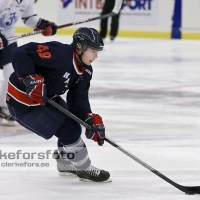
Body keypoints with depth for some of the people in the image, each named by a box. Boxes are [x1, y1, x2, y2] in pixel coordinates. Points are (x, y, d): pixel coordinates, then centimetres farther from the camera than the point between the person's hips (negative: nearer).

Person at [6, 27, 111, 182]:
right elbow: (21, 54, -32)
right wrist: (31, 79, -37)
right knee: (68, 129, -10)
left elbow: (78, 99, -1)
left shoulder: (85, 71, 1)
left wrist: (90, 119, -15)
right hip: (23, 102, -10)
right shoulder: (59, 54, -28)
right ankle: (84, 169, 6)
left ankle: (65, 163, 37)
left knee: (70, 124, 17)